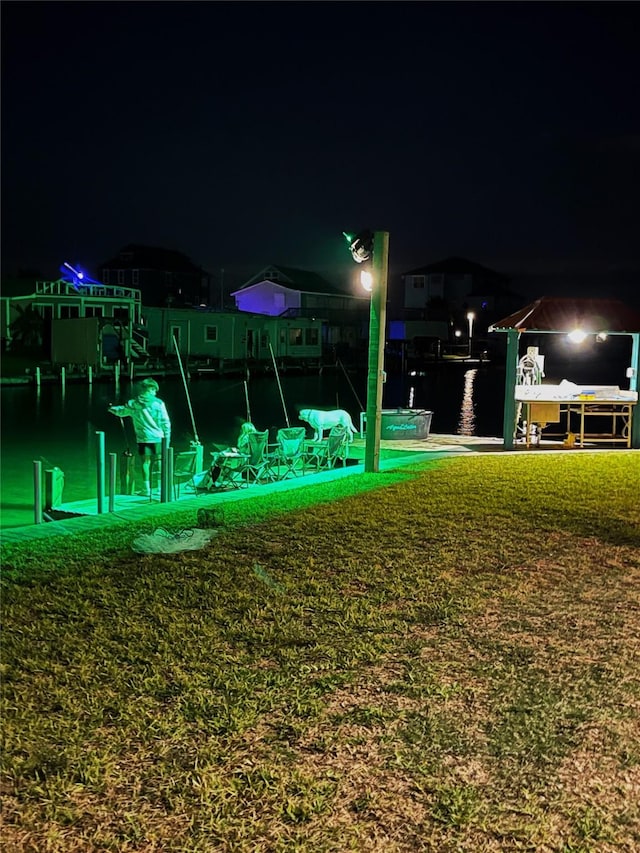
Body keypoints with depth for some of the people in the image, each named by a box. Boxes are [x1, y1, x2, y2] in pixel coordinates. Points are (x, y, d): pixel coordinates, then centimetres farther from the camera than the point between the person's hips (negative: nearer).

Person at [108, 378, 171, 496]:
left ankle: (146, 489, 7)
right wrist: (167, 436, 6)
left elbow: (121, 411, 16)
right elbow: (166, 422, -3)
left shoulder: (134, 404, 0)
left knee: (145, 462, 7)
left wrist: (113, 409, 36)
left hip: (143, 438, 1)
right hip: (158, 437, -1)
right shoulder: (158, 403, -4)